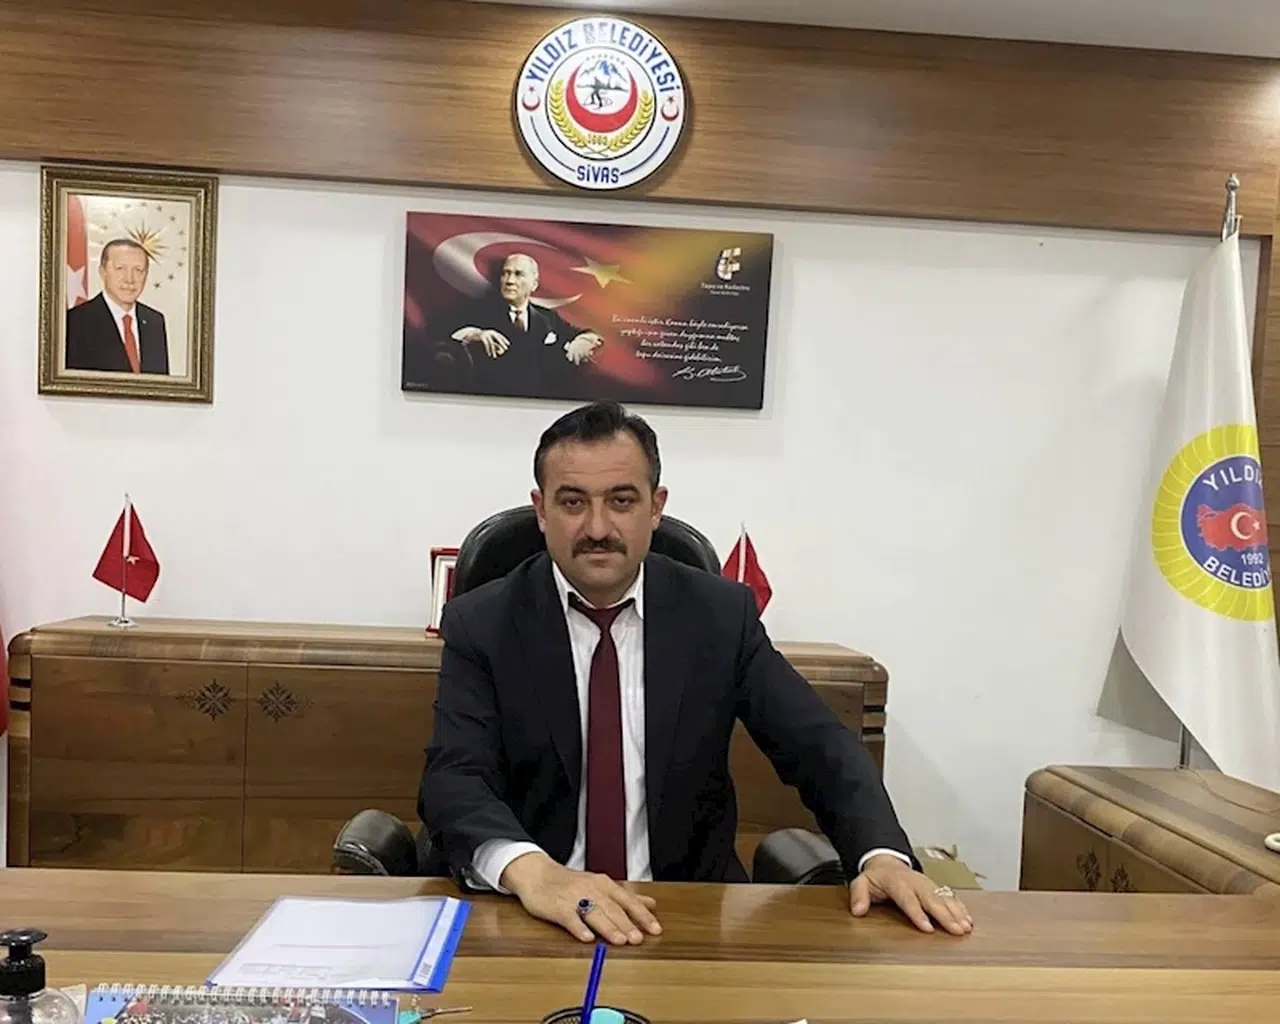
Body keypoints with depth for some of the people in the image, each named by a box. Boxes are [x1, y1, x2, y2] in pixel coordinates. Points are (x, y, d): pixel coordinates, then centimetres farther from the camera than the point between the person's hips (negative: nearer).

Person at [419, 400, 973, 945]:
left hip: (687, 915, 1)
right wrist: (530, 869, -35)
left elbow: (819, 745, 0)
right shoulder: (481, 624, -4)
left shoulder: (720, 614, 0)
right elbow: (454, 778, -14)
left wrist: (883, 855, -19)